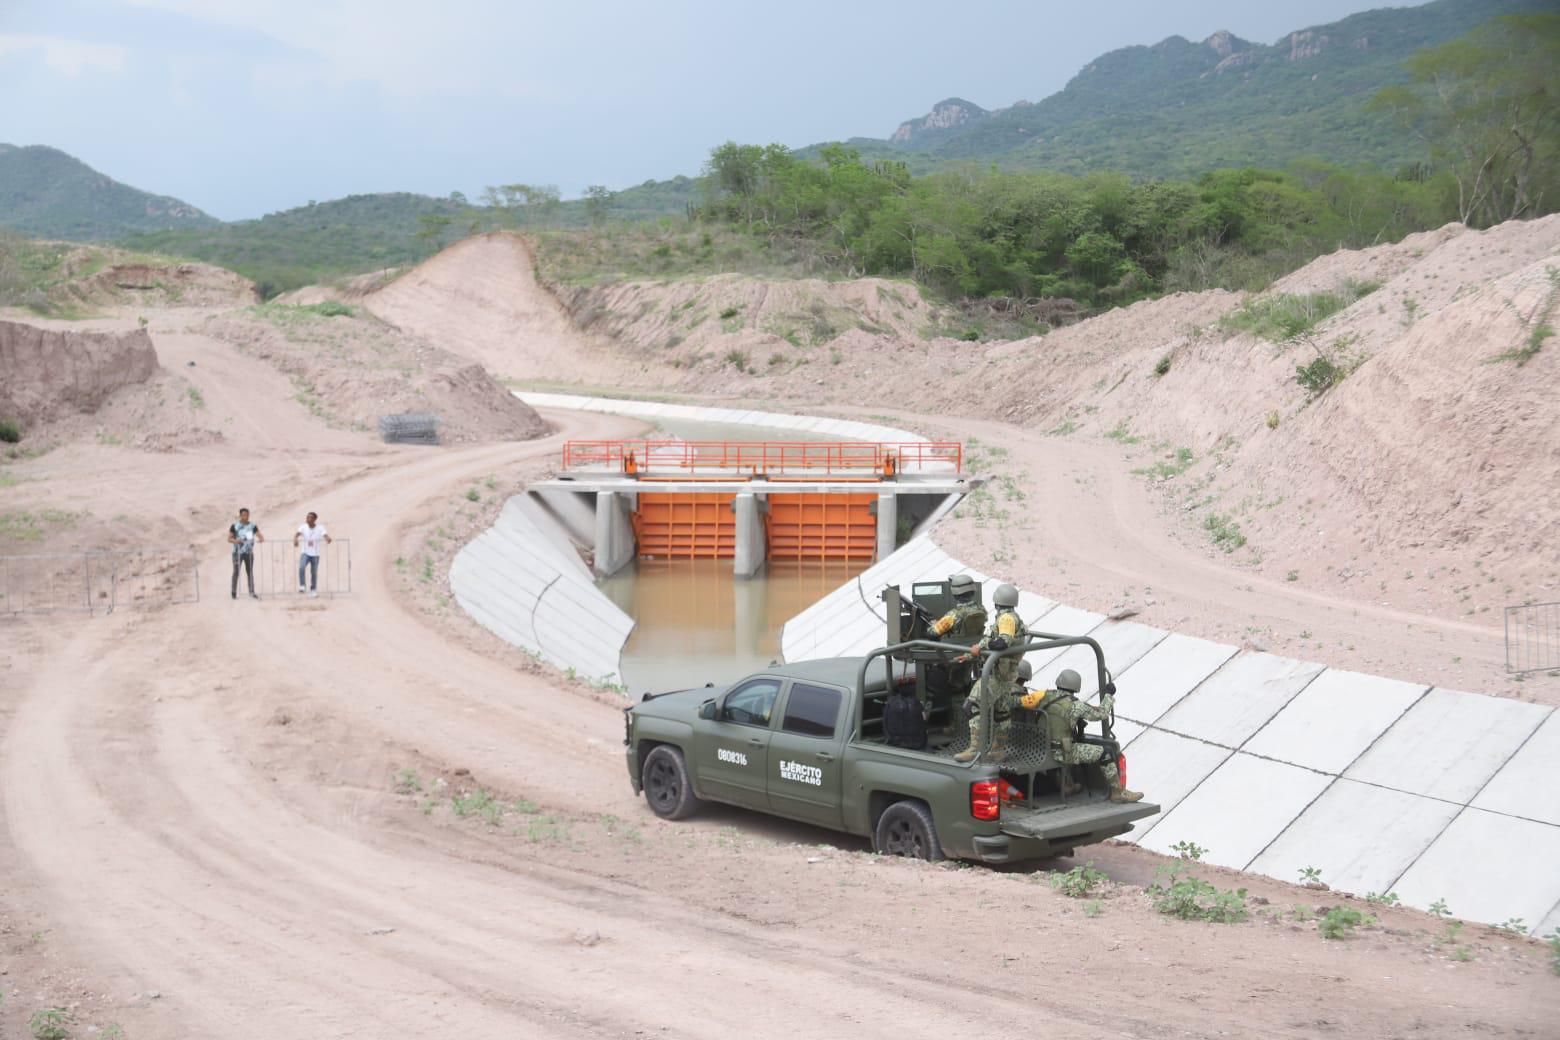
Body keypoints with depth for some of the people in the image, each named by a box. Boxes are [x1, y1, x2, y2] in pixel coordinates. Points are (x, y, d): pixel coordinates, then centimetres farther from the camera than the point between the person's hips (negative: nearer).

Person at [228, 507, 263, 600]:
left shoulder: (253, 526, 8)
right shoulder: (234, 526, 0)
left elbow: (259, 535, 2)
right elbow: (229, 539, -2)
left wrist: (261, 538, -22)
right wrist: (236, 541, -22)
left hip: (249, 552, 3)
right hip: (237, 552, -3)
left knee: (250, 572, 5)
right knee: (236, 572, -3)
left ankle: (251, 592, 7)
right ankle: (234, 592, 3)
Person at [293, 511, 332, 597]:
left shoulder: (320, 528, -10)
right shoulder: (303, 527, -8)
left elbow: (325, 535, -25)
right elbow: (297, 534, -23)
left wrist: (328, 539, -50)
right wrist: (295, 540, -46)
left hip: (315, 554, 0)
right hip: (305, 553, 0)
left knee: (314, 573, 8)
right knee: (301, 567, -26)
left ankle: (313, 590, 26)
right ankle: (302, 586, -15)